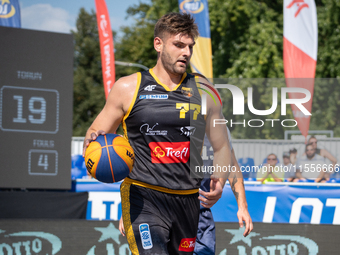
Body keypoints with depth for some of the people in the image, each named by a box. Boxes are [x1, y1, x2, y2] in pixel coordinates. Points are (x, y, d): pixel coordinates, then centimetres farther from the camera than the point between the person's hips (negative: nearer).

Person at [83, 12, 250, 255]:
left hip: (188, 200, 4)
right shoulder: (128, 88, 2)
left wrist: (219, 180, -6)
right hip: (143, 198, -4)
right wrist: (93, 140, -14)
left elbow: (222, 147, 15)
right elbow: (96, 134, 12)